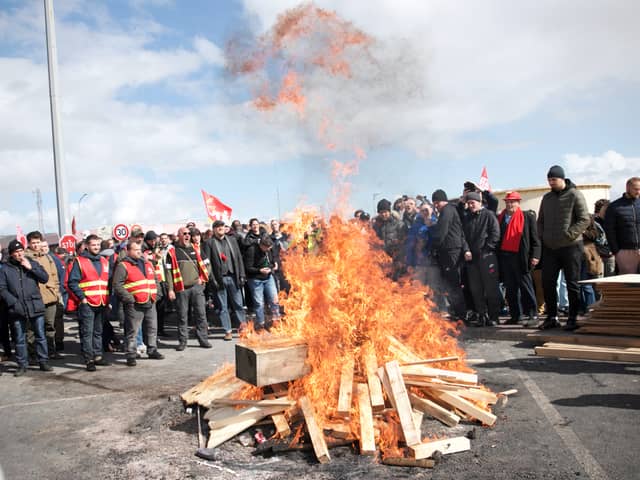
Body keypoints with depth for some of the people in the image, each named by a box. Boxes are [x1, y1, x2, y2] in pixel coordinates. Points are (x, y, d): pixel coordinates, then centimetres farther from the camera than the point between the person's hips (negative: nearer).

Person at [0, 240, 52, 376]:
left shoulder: (32, 263, 6)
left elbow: (45, 278, -1)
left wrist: (31, 268, -10)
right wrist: (13, 302, -10)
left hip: (35, 307, 0)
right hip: (17, 309, 0)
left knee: (40, 336, 6)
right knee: (20, 339, 9)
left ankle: (43, 361, 16)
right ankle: (22, 365, 18)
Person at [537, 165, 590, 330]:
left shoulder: (575, 195, -5)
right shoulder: (547, 198, 13)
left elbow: (585, 219, -11)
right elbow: (540, 220, 20)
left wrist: (568, 235, -17)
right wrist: (542, 236, 6)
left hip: (571, 247, -5)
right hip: (549, 248, 6)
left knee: (572, 284, 2)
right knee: (547, 282, 5)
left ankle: (573, 318, 11)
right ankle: (552, 317, 16)